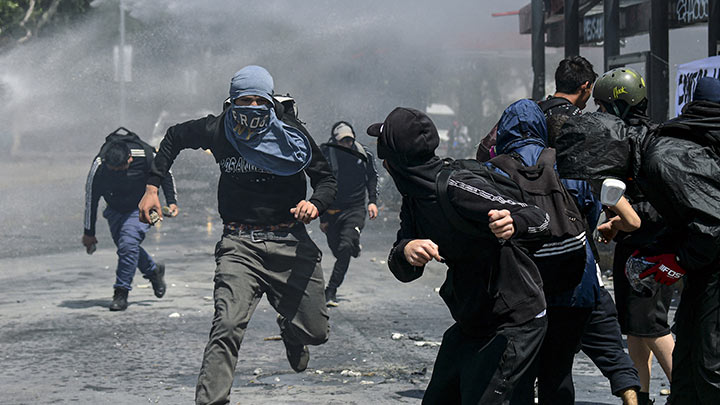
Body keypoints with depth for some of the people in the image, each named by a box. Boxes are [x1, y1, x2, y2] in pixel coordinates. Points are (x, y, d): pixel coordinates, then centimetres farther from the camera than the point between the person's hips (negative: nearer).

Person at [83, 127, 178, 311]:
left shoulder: (146, 155, -29)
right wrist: (89, 232, -5)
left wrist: (171, 201, -6)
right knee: (124, 245, 6)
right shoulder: (99, 166, -26)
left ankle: (121, 293, -13)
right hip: (115, 209, 3)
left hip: (142, 206, -3)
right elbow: (91, 198, -12)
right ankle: (154, 270, 34)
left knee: (128, 242, -21)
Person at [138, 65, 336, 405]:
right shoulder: (218, 131, -2)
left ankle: (291, 332, 44)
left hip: (290, 244, 1)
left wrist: (316, 204, -19)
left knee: (315, 331, 6)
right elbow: (174, 137, 17)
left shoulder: (291, 135, -3)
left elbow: (326, 179, 4)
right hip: (239, 245, -1)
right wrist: (152, 187, 12)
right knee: (227, 328, -22)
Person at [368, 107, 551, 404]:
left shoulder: (457, 188, -23)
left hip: (514, 322, -9)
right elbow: (404, 272, -1)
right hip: (471, 321, 9)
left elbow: (540, 220, -22)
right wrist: (406, 250, -24)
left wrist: (512, 225, -45)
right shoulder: (414, 198, 4)